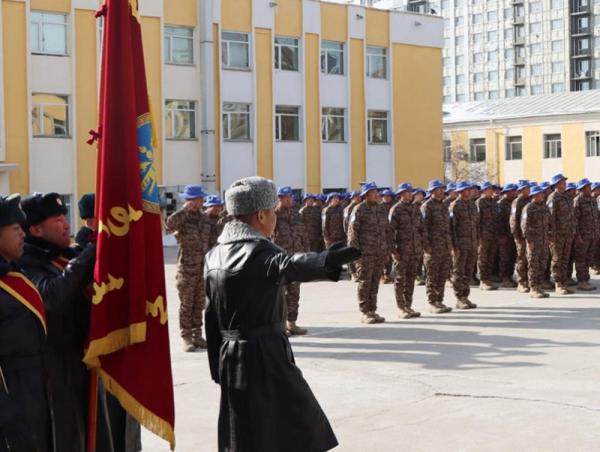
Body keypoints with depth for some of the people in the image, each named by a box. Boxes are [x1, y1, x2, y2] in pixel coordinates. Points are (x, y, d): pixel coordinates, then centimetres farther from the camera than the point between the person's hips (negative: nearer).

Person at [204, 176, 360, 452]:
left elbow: (211, 317, 12)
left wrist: (218, 368, 18)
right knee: (300, 429, 3)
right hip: (266, 356, -8)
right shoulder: (260, 252, -15)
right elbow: (290, 265, -39)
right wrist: (326, 261, -56)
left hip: (231, 357, 8)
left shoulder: (214, 256, 9)